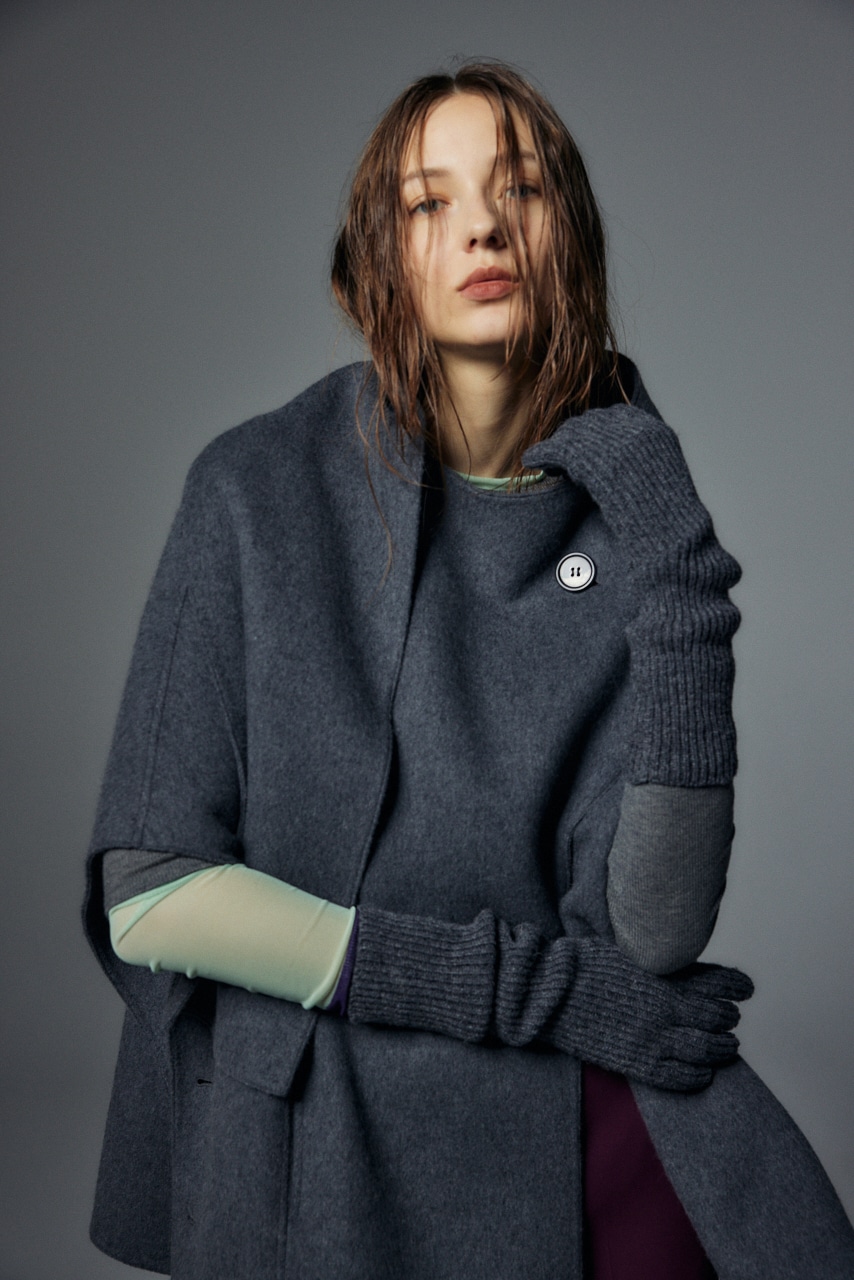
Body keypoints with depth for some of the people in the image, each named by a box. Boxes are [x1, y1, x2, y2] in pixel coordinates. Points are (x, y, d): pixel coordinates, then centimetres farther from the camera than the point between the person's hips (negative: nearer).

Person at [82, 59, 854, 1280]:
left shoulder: (628, 516, -2)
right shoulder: (260, 490, -9)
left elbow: (659, 929, -10)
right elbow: (151, 895, -12)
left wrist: (680, 599, -18)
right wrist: (541, 985, -13)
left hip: (599, 1120, 3)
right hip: (322, 1148, -2)